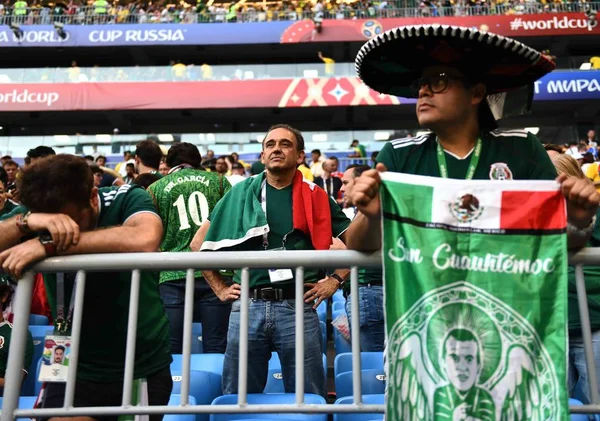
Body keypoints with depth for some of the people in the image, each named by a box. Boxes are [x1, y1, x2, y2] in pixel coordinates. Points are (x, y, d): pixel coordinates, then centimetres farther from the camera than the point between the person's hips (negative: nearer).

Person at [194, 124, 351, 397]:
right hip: (247, 307, 1)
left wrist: (335, 280, 1)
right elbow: (199, 243, 12)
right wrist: (220, 288, 7)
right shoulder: (241, 193, 7)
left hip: (298, 307, -1)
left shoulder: (314, 197, 5)